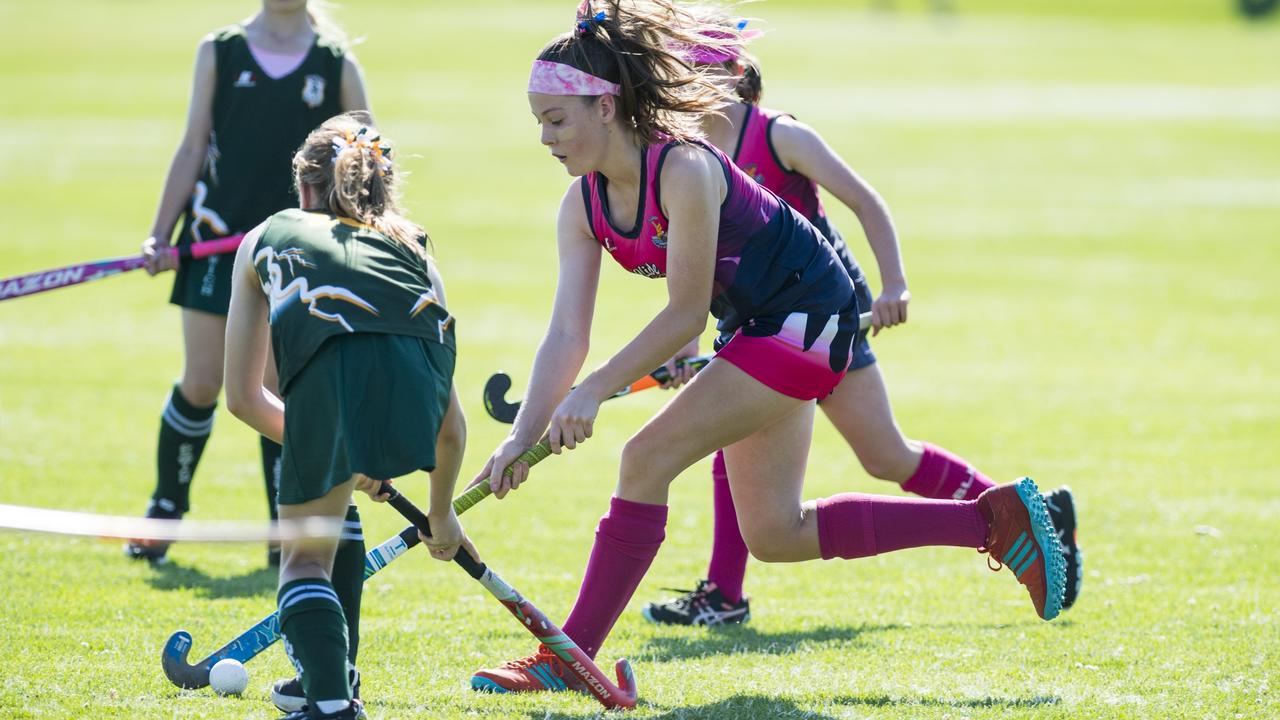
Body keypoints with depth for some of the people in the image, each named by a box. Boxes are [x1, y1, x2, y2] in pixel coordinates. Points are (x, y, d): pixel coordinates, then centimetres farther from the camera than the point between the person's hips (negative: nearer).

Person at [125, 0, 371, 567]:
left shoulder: (336, 64, 3)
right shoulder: (220, 52, 4)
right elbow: (193, 149, 5)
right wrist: (160, 235, 1)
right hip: (219, 243, 0)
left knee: (279, 392, 0)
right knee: (200, 386, -1)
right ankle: (165, 510, 16)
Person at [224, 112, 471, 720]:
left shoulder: (266, 239, 34)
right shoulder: (411, 247, 38)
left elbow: (243, 397, 35)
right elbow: (451, 426, 41)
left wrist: (315, 444, 49)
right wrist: (441, 512, 57)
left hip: (331, 374, -3)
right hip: (418, 384, 3)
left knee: (305, 559, 16)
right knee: (333, 513, 33)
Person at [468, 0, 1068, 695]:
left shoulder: (684, 169, -27)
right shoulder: (582, 207, -3)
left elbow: (685, 315, -24)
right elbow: (566, 334, -7)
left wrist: (594, 390, -26)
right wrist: (522, 436, -19)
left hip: (808, 315, -9)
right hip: (756, 326, 9)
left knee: (647, 457, -18)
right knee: (775, 534, 12)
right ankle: (994, 519, 18)